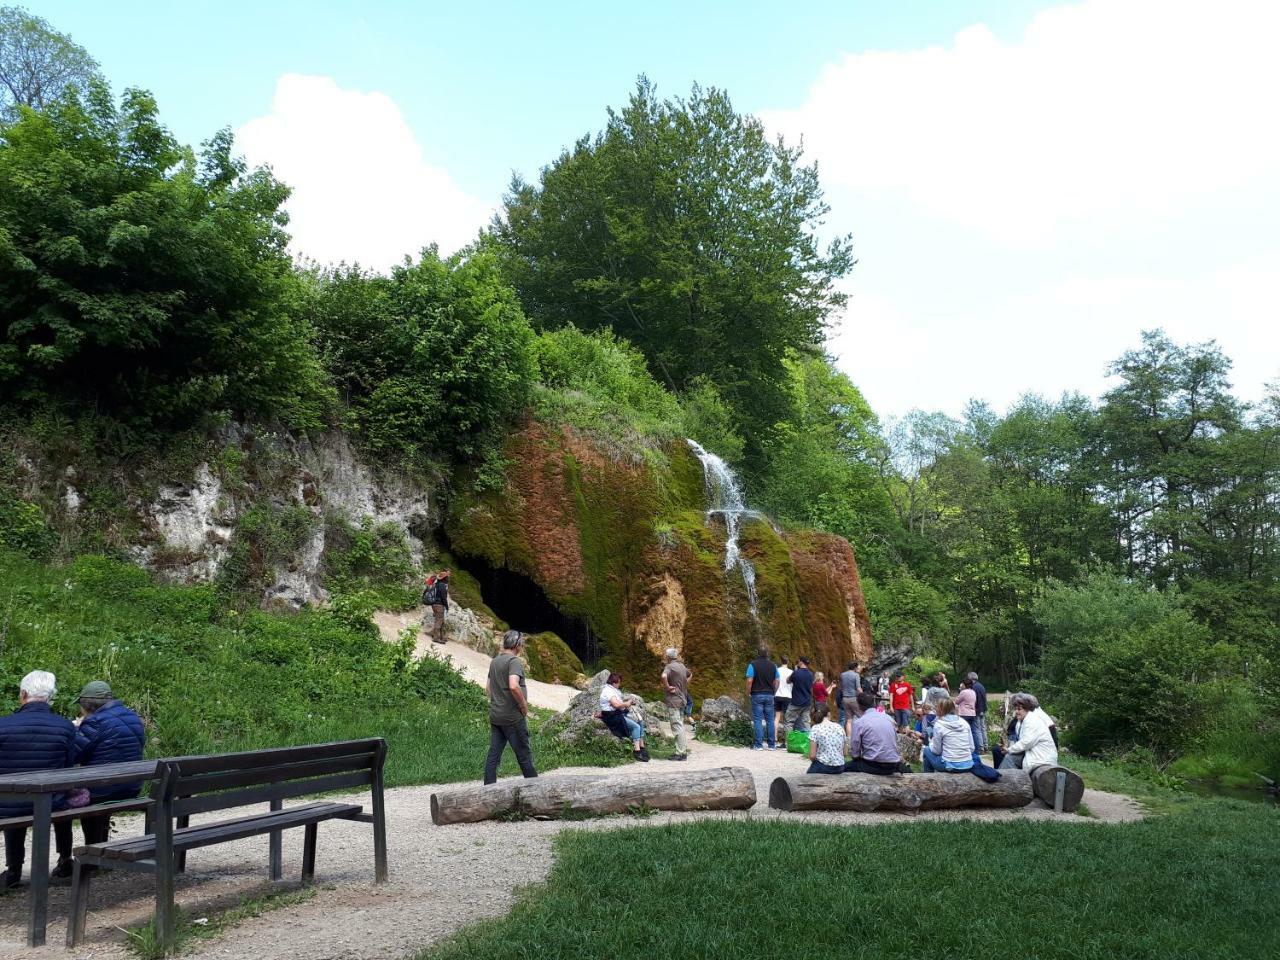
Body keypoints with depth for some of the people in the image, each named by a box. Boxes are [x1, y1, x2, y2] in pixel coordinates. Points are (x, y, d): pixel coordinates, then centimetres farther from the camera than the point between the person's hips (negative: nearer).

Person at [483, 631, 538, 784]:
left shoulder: (494, 661, 12)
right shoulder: (514, 661, -14)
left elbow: (488, 687, 21)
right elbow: (513, 686, -28)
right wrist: (524, 705, -16)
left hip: (495, 715, 7)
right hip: (513, 717, -7)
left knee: (493, 755, 7)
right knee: (524, 755, 3)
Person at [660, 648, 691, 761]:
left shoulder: (669, 666, -14)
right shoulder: (682, 666, 12)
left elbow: (664, 676, -35)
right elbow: (690, 674, 33)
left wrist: (667, 687, -20)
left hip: (674, 700, -9)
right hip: (683, 700, 9)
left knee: (677, 727, -6)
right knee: (680, 726, 16)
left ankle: (681, 753, -5)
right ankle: (683, 750, 20)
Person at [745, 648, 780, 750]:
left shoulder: (753, 665, -8)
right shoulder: (773, 665, 6)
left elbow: (749, 681, -14)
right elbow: (777, 681, 7)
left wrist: (748, 693, -2)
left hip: (757, 695, -4)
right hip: (769, 695, 4)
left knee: (757, 720, -1)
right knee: (770, 720, 9)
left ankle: (758, 744, -3)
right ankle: (772, 744, 10)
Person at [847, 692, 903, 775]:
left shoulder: (859, 722, -5)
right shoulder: (888, 718, 9)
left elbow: (854, 753, -5)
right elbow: (896, 741, 16)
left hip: (875, 765, -5)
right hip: (893, 766, 5)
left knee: (846, 767, 13)